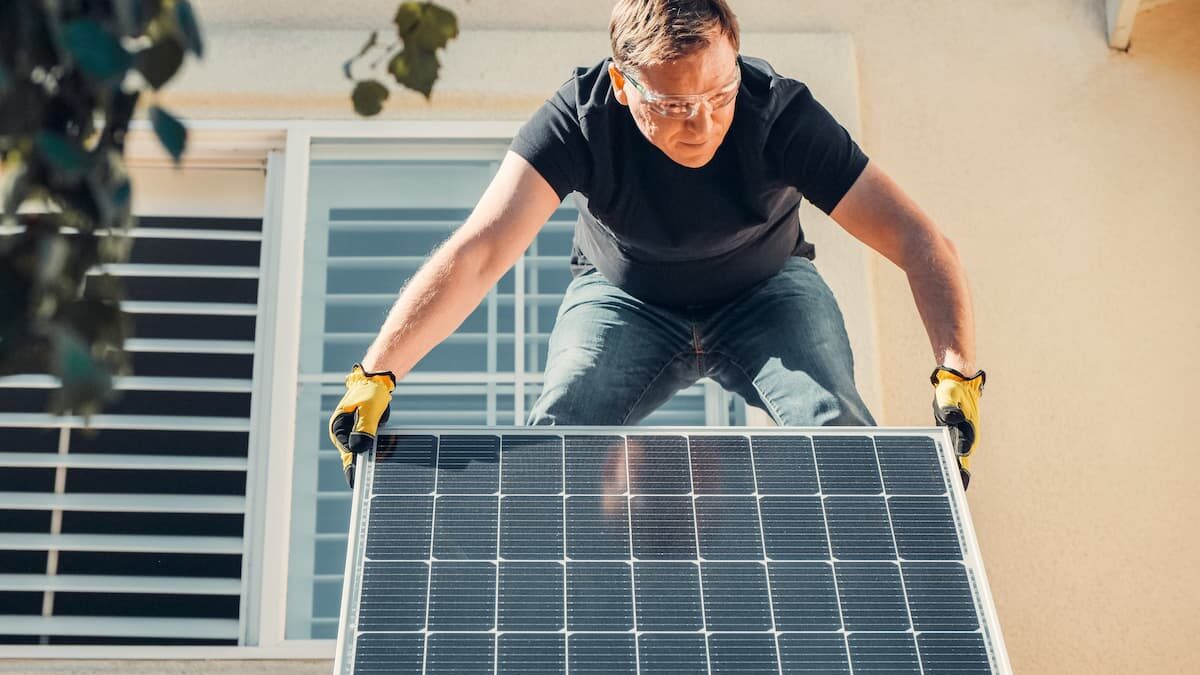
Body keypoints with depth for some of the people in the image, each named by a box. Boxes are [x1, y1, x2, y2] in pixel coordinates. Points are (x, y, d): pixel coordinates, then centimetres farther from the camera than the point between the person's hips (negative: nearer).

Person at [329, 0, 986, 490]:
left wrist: (957, 371, -47)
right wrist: (375, 373, -52)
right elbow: (479, 252, -40)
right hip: (623, 295, 0)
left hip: (765, 291, 0)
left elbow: (919, 240, -32)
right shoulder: (581, 118, -31)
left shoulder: (779, 113, -31)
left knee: (839, 437, -24)